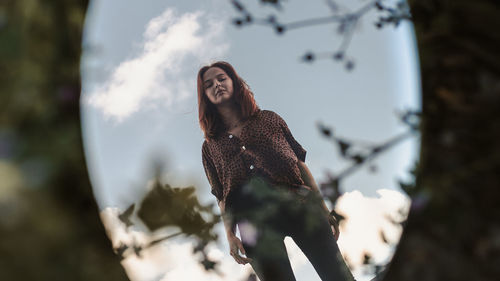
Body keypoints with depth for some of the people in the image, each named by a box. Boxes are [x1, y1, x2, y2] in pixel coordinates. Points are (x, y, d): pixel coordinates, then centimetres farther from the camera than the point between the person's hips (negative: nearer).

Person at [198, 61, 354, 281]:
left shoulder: (269, 119, 24)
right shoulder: (210, 146, 24)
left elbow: (299, 161, 18)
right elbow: (221, 197, 17)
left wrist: (322, 207, 10)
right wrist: (230, 235, 1)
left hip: (297, 199, 0)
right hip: (252, 216, 0)